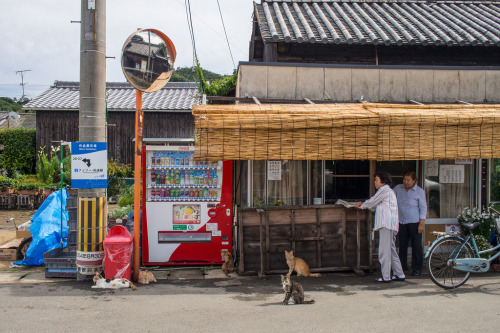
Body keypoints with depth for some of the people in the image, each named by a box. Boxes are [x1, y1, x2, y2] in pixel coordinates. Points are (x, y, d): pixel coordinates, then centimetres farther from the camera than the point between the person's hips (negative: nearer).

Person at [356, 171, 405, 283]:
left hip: (386, 224, -10)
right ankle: (399, 274, 17)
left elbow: (372, 201, -1)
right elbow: (375, 206, 28)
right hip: (391, 225, 10)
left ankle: (386, 276, -6)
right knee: (391, 250, 13)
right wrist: (363, 204, 21)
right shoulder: (389, 191, 25)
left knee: (384, 251, -8)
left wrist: (362, 206, 16)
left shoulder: (384, 190, -7)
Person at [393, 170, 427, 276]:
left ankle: (417, 269, 10)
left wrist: (421, 224, -9)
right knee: (402, 245, 8)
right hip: (401, 222, 3)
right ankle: (402, 266, 20)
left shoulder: (420, 192, -3)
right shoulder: (398, 188, 5)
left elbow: (423, 208, -3)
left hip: (414, 222, -3)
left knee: (416, 246, 1)